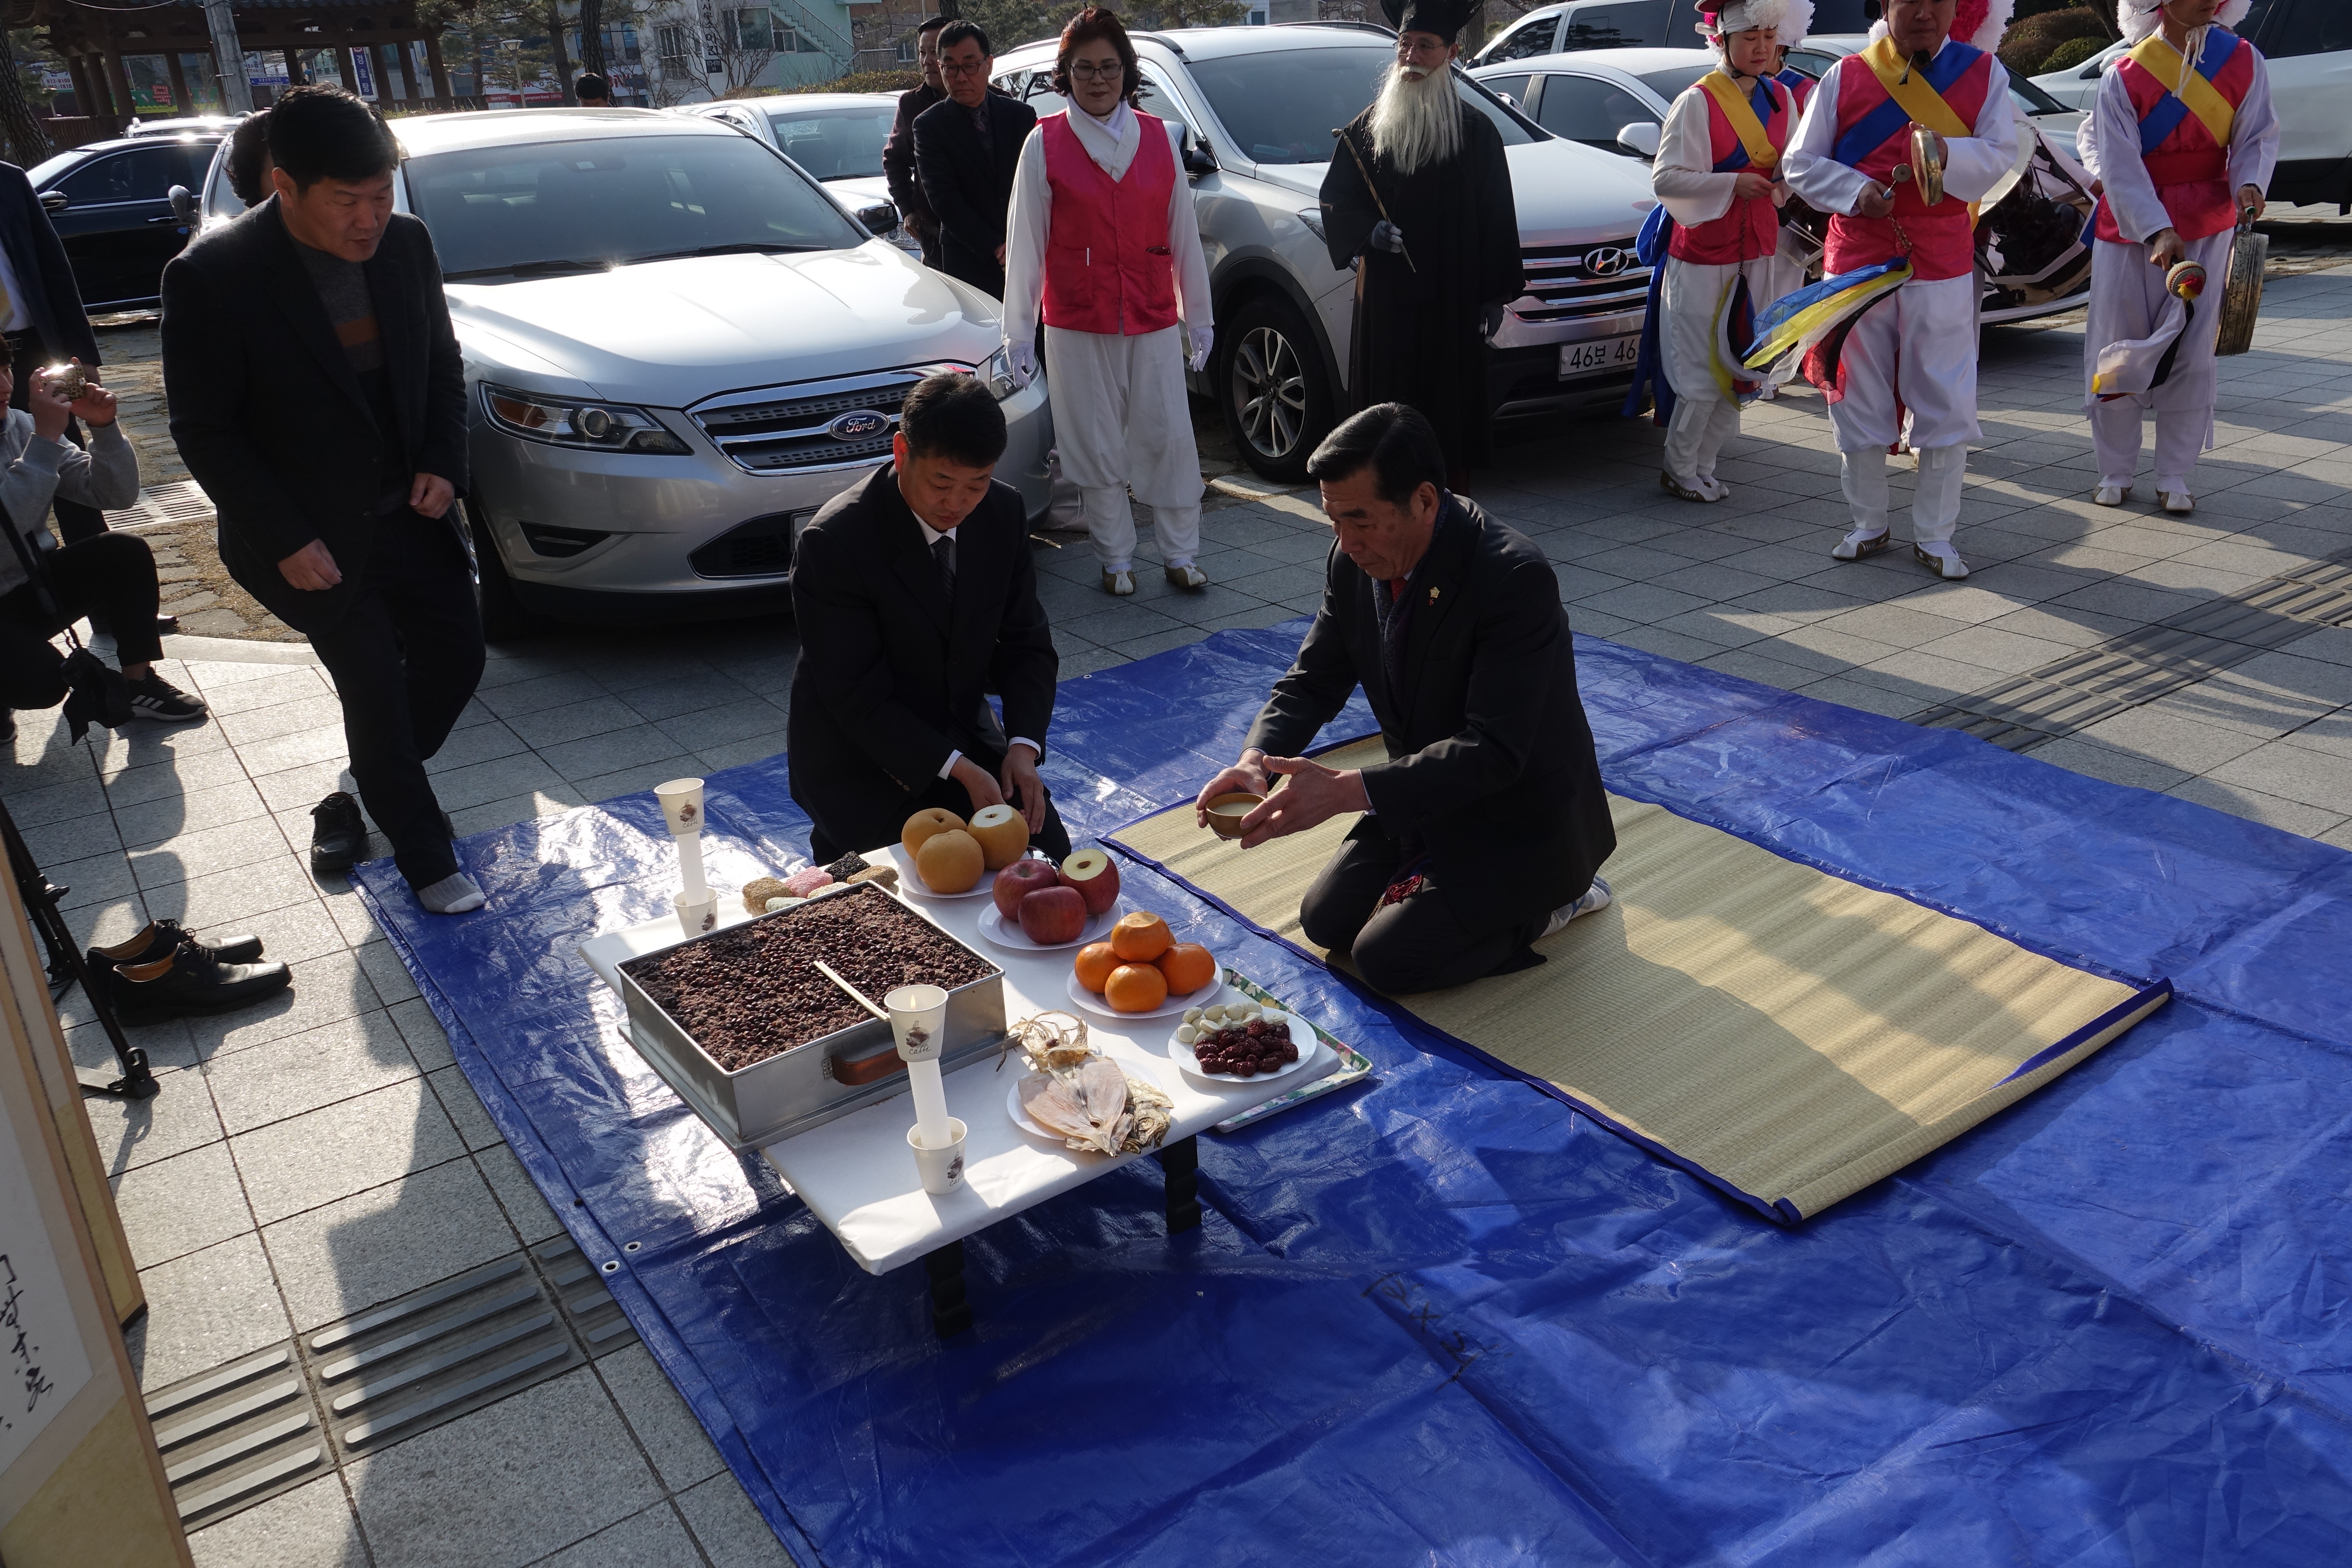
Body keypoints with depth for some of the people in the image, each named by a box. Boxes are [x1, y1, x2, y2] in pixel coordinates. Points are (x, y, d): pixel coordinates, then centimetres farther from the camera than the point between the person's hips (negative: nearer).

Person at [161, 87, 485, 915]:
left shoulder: (407, 243, -5)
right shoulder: (211, 277, -19)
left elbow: (442, 362, 9)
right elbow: (205, 432, -13)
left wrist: (442, 463, -5)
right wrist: (284, 540, -16)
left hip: (412, 513, 5)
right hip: (316, 539, -5)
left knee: (456, 656, 10)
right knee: (375, 691, -2)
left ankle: (366, 793, 35)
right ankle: (424, 856, 16)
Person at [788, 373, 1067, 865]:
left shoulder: (1004, 511, -7)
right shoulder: (833, 542, -25)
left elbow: (1027, 644, 1)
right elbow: (857, 698, -22)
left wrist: (1023, 746, -16)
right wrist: (960, 770, -29)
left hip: (963, 738, 6)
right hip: (857, 759, -5)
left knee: (1047, 851, -5)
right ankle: (838, 845, 11)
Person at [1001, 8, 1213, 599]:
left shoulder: (1157, 138, 7)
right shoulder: (1044, 144, 0)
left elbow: (1184, 234, 9)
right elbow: (1025, 243, -1)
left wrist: (1198, 318, 9)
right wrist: (1019, 333, -4)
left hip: (1153, 322, 2)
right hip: (1077, 327, -2)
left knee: (1169, 439, 2)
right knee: (1097, 449, 3)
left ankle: (1180, 556, 14)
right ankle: (1116, 560, 16)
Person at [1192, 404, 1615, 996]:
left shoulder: (1517, 578, -32)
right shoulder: (1354, 563, -9)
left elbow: (1494, 751, -36)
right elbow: (1312, 683, -1)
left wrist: (1348, 790, -44)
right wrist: (1254, 761, -23)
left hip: (1522, 818, -7)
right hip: (1427, 795, 8)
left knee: (1386, 958, -14)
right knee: (1327, 920, 6)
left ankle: (1551, 901, 6)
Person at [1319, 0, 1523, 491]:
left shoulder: (1475, 132, 3)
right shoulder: (1366, 129, 8)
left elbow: (1497, 218, 4)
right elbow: (1335, 198, 11)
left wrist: (1495, 295, -1)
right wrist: (1368, 231, -10)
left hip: (1454, 302, -1)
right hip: (1385, 302, 1)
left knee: (1452, 406, 1)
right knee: (1386, 410, 2)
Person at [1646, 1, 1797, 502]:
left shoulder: (1780, 99, 8)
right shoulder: (1698, 102, -10)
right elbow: (1665, 178, -16)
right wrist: (1733, 184, -20)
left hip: (1758, 250, 6)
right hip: (1704, 251, -6)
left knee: (1742, 367, 8)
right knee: (1704, 371, -4)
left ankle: (1702, 465, 18)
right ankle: (1679, 469, 10)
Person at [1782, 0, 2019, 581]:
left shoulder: (1984, 73, 5)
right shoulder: (1845, 76, 4)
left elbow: (2000, 154, -4)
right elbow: (1801, 162, 4)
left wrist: (1946, 153, -24)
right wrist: (1855, 189, -14)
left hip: (1942, 265, 0)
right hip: (1857, 258, 0)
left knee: (1946, 405, -1)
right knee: (1858, 401, 6)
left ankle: (1933, 536, 9)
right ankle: (1869, 526, 22)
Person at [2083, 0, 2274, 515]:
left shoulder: (2244, 62, 0)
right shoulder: (2125, 76, -9)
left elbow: (2257, 135, -2)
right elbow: (2120, 164, -16)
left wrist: (2250, 182, -25)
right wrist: (2158, 231, -28)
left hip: (2207, 229, 1)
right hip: (2129, 230, -1)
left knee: (2192, 355, -1)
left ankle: (2174, 477, 6)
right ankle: (2115, 472, 14)